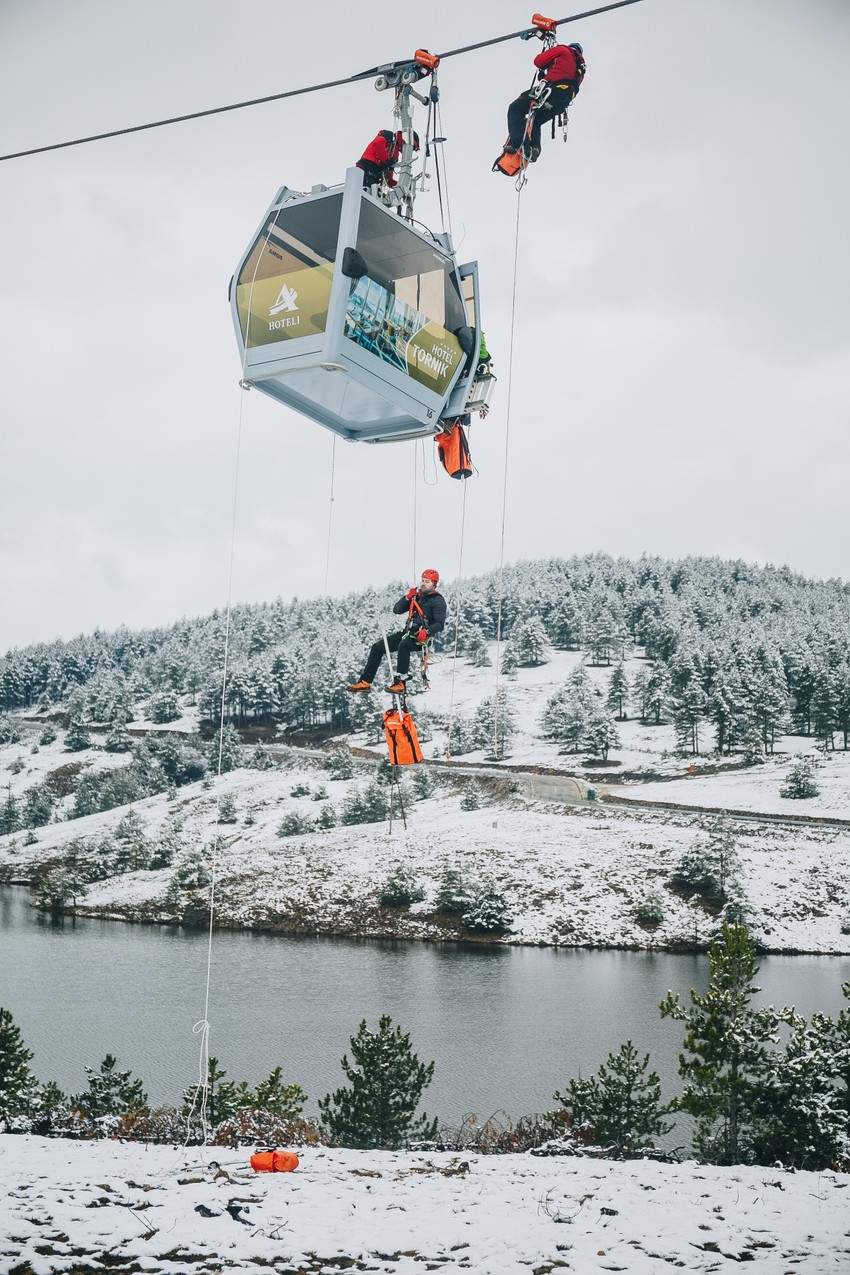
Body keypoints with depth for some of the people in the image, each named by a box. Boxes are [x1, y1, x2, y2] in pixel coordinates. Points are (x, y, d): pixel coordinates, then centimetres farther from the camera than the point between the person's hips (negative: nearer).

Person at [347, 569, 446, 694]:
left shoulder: (438, 600, -2)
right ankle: (365, 682, -1)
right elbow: (396, 610, 13)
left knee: (403, 646, -39)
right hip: (408, 632, 8)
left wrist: (427, 632, -28)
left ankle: (400, 683, -39)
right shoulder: (416, 596, 19)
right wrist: (408, 597, -1)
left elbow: (440, 624, -11)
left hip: (422, 637, -8)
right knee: (377, 647, -1)